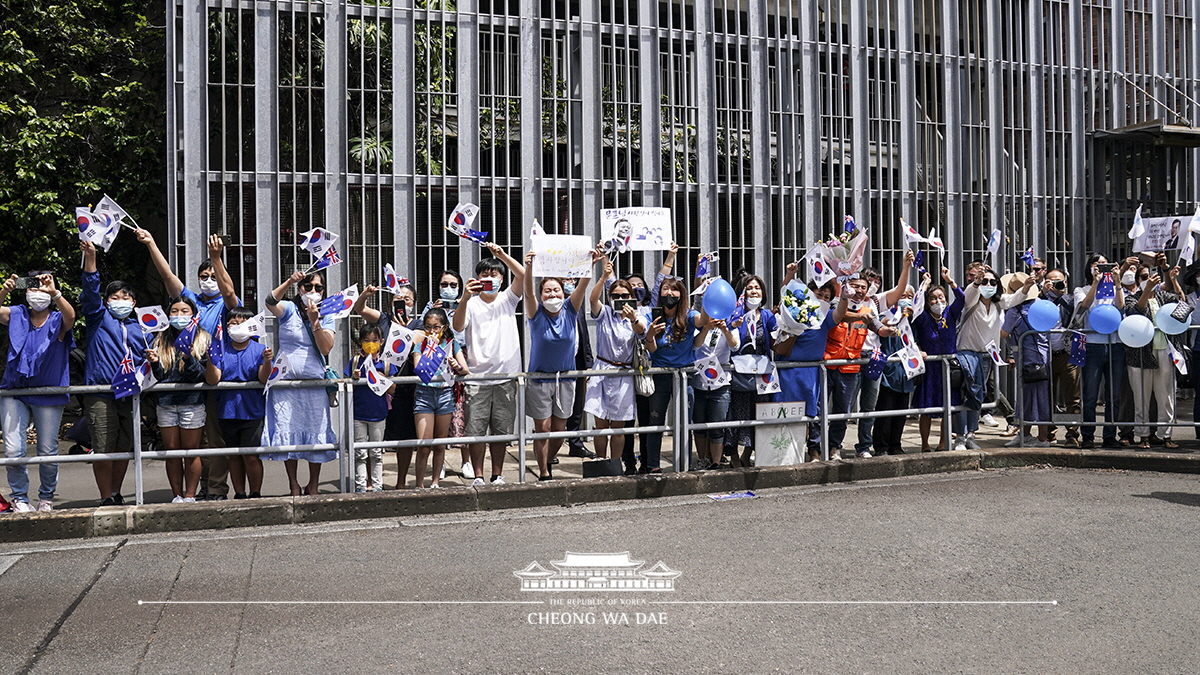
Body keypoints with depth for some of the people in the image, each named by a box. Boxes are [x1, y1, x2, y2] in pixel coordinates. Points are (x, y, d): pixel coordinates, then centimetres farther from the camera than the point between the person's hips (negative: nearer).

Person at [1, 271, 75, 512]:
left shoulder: (58, 321, -4)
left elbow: (70, 316, -26)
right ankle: (19, 498, 16)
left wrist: (55, 293, -44)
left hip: (49, 395, -1)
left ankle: (46, 498, 28)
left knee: (48, 451, 7)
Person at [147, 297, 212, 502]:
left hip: (192, 402, -3)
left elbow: (204, 375, -6)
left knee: (190, 452, 0)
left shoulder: (203, 339, 3)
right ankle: (177, 496, 13)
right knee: (171, 451, 5)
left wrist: (189, 358, -21)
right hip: (166, 402, 3)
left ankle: (190, 496, 7)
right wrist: (155, 362, -11)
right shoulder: (162, 341, 12)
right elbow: (160, 376, 7)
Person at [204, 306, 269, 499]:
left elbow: (264, 378, -9)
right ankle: (239, 494, 20)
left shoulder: (259, 350, 2)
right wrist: (210, 358, -20)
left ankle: (255, 494, 8)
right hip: (228, 410, 3)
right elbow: (212, 380, -4)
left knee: (251, 455, -5)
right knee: (234, 455, 10)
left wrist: (267, 361, -27)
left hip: (252, 411, -2)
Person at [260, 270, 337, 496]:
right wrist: (289, 282, -36)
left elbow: (326, 348, -7)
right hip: (286, 382, -2)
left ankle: (313, 486, 18)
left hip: (315, 384, 2)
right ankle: (294, 486, 12)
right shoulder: (289, 309, 1)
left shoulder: (326, 316, 7)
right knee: (288, 435, 0)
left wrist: (314, 321, -17)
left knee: (316, 435, 4)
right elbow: (270, 302, -23)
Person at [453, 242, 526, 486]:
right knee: (475, 430, 0)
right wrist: (464, 299, -30)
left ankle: (498, 475, 18)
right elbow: (457, 327, -16)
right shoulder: (472, 303, 1)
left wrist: (502, 255, -18)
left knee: (501, 430, 8)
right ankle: (478, 476, 10)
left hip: (505, 376, 2)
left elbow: (522, 275, -7)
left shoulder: (507, 299, 8)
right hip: (477, 377, -2)